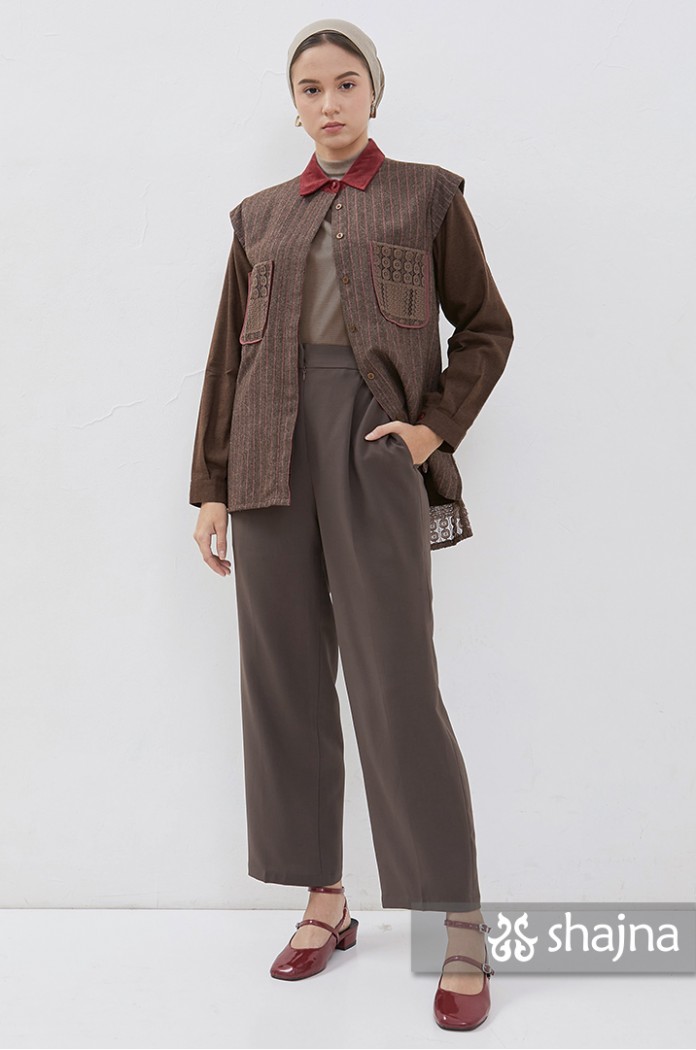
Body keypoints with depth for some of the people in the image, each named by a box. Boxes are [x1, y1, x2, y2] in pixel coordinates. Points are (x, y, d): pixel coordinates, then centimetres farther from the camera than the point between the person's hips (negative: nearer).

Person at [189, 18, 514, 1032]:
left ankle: (463, 932, 2)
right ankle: (325, 905, 18)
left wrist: (436, 427, -4)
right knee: (286, 683, 4)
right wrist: (211, 486, 9)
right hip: (271, 454, 4)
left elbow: (487, 327, 9)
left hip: (373, 452, -4)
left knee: (397, 686, -8)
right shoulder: (261, 217, 16)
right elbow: (227, 359, 14)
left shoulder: (426, 195, 8)